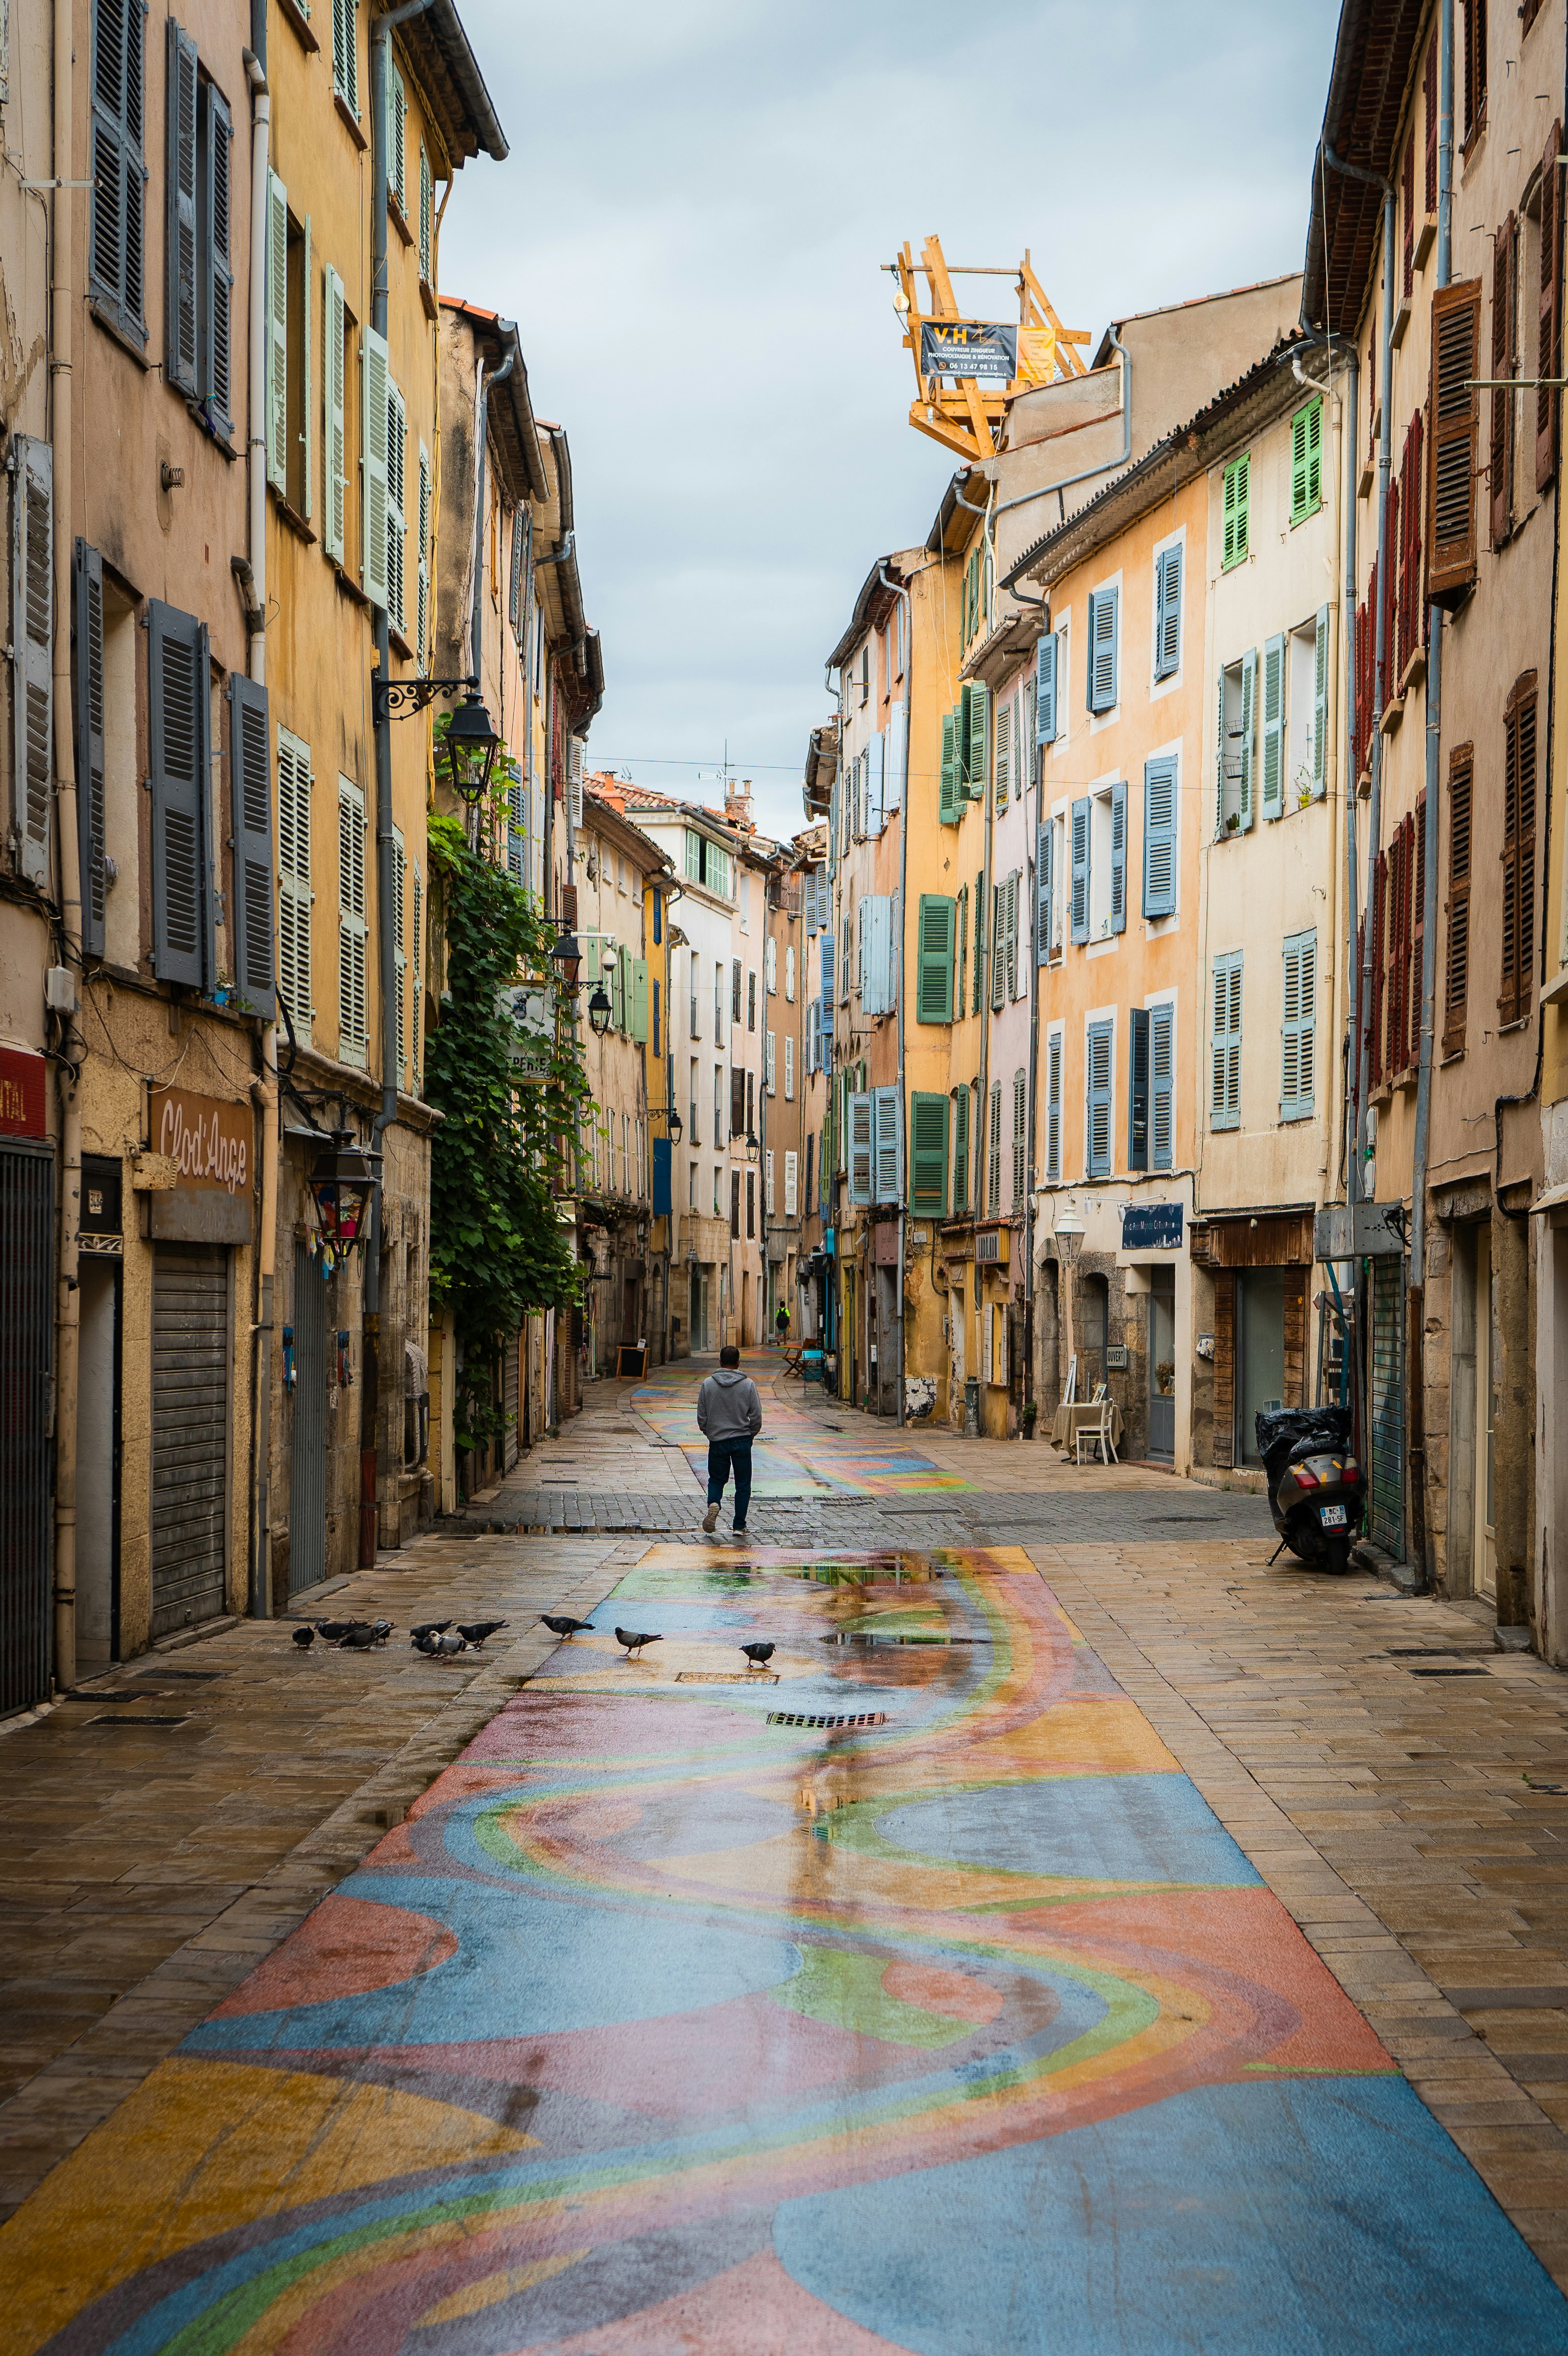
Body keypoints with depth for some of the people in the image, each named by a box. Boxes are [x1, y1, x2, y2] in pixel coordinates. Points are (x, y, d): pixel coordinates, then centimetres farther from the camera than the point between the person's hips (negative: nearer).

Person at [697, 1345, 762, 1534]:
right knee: (743, 1484, 8)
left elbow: (701, 1416, 1)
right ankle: (740, 1526, 7)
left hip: (717, 1441, 1)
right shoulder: (748, 1385, -6)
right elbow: (756, 1416, -4)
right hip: (742, 1441, -1)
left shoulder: (708, 1384, -3)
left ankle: (713, 1503, -13)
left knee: (716, 1478, 17)